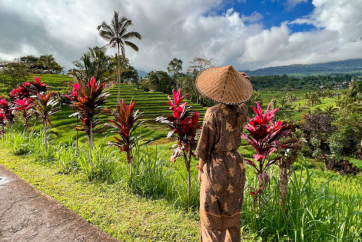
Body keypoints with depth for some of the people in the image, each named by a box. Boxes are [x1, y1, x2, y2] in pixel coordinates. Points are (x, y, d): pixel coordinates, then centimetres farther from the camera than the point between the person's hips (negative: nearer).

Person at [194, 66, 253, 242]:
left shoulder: (213, 113, -22)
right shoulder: (242, 110, -5)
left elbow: (205, 145, -17)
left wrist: (201, 170, 0)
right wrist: (241, 85, 16)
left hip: (216, 168, -6)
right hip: (236, 166, 6)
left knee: (212, 216, 14)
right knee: (232, 213, 24)